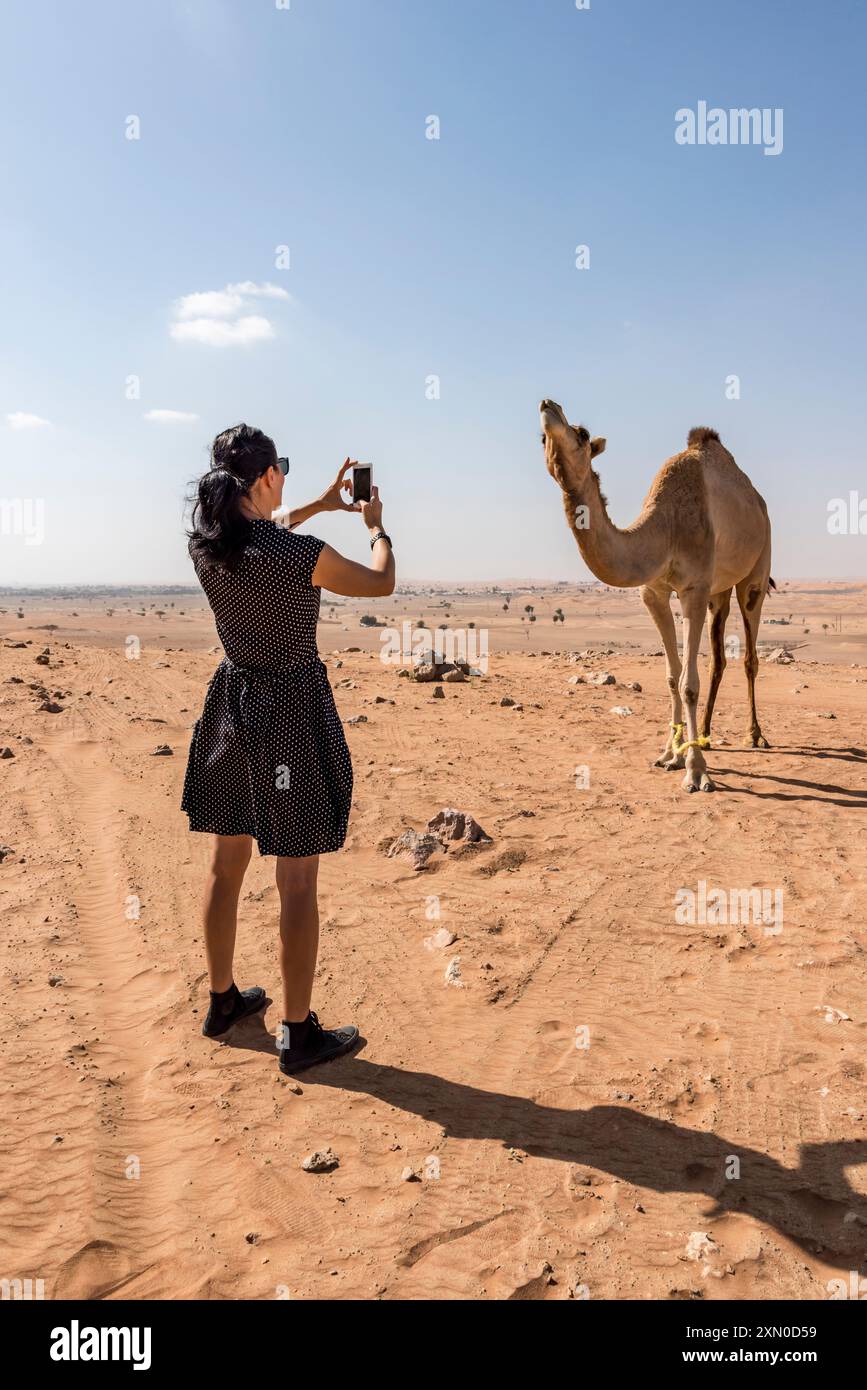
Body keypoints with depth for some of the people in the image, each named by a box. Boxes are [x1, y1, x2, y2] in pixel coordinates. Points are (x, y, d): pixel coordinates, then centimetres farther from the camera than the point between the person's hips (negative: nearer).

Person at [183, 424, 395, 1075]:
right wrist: (377, 525, 15)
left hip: (232, 704, 7)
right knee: (298, 880, 3)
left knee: (227, 861, 18)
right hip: (293, 711, -6)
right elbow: (382, 583, -3)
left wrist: (319, 506, 26)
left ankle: (223, 1001, 34)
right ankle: (300, 1033, 14)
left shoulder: (205, 544, -3)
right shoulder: (303, 555, -21)